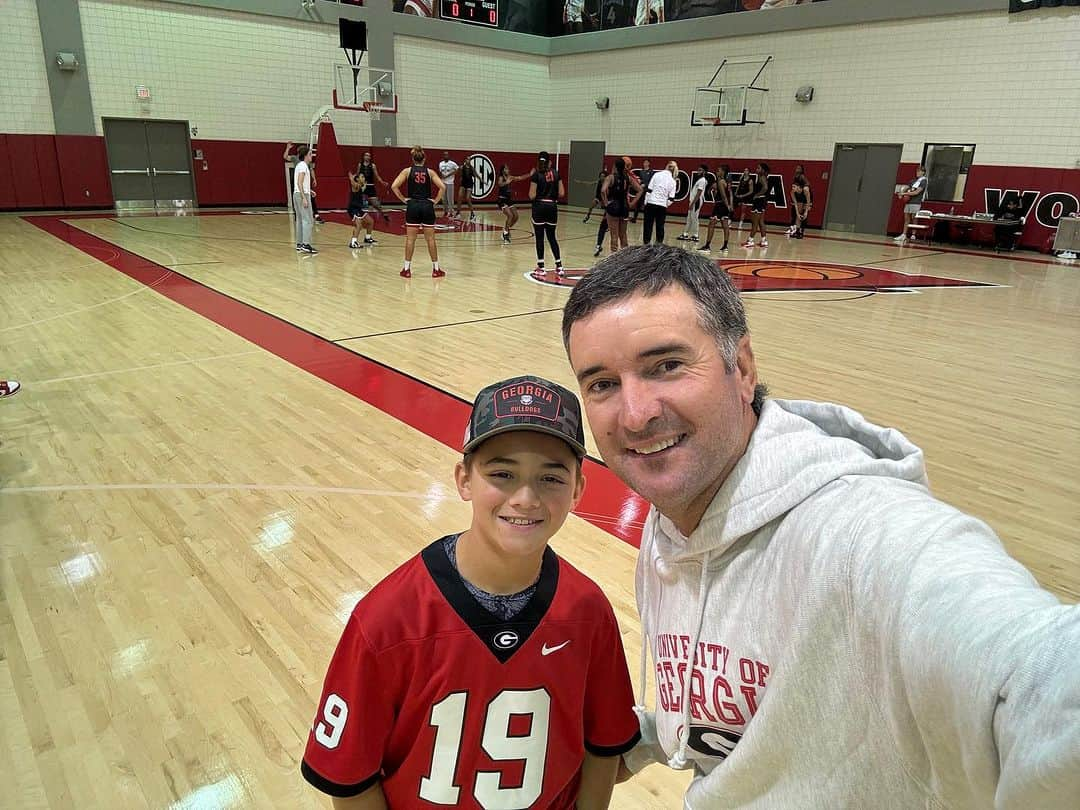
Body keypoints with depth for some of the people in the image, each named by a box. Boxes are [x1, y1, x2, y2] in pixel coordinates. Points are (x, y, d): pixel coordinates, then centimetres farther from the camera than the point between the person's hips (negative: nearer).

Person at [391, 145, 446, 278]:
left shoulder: (407, 171, 2)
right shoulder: (429, 172, 4)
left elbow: (394, 186, -7)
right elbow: (442, 187, -5)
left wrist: (403, 199, 0)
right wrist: (435, 200, 3)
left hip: (413, 206, 0)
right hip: (427, 206, 0)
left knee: (410, 239, 5)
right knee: (430, 239, 6)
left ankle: (407, 269, 6)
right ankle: (436, 269, 10)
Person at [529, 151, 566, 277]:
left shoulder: (536, 175, -8)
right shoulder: (556, 174, 3)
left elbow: (532, 196, -9)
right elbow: (561, 193, 0)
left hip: (539, 207, -3)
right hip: (552, 207, 3)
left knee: (539, 237, 3)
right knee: (552, 237, 12)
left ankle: (541, 267, 4)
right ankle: (559, 266, 9)